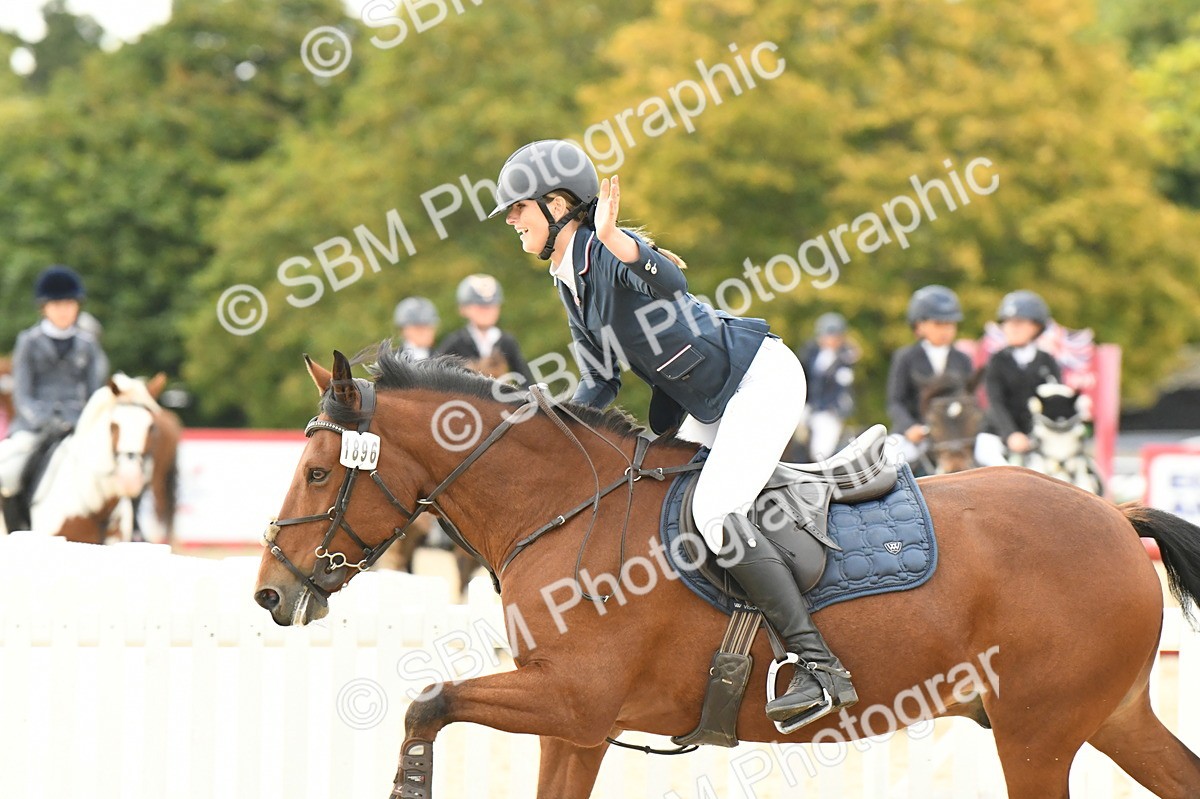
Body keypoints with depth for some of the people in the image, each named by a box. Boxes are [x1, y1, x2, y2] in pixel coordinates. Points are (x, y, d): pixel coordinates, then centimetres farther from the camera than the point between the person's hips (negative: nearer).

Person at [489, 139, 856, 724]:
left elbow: (666, 280, -45)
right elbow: (599, 387, 15)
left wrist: (615, 240, -62)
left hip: (761, 376, -11)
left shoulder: (607, 252, -21)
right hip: (709, 408, 11)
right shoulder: (569, 284, 8)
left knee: (714, 512, -26)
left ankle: (820, 666, -26)